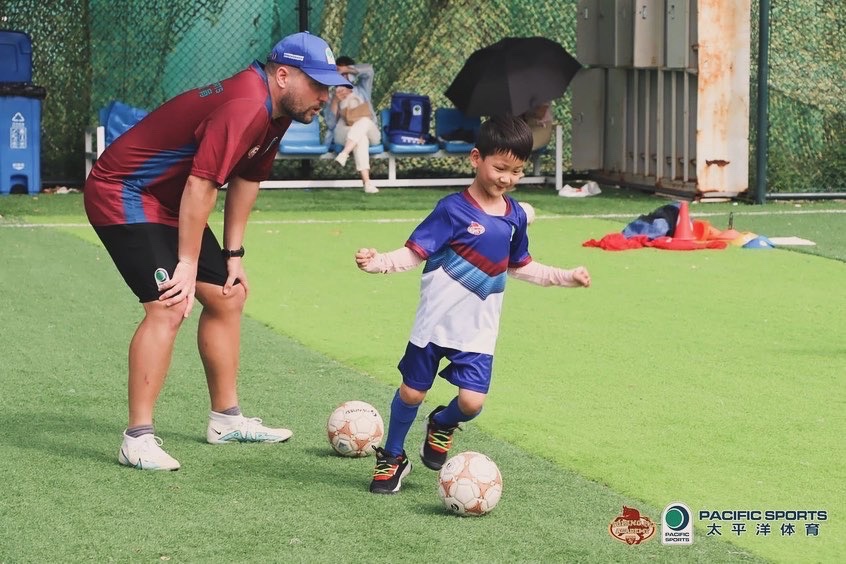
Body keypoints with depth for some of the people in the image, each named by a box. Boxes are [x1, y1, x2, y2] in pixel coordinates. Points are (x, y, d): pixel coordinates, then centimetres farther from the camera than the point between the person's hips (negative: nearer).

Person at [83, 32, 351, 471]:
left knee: (227, 296, 14)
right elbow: (201, 185, -31)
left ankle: (226, 419, 26)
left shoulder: (274, 112, 4)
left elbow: (246, 179, 14)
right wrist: (187, 264, -26)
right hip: (123, 195, -11)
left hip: (168, 203, 11)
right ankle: (137, 439, -19)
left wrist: (233, 253, 12)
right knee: (169, 307, -22)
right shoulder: (245, 107, -28)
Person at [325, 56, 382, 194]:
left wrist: (345, 69, 0)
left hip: (369, 133, 1)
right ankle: (367, 182, -54)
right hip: (344, 134, -1)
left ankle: (344, 154, -52)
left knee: (365, 120, -37)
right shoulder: (333, 95, 18)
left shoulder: (362, 89, 19)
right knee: (361, 138, -39)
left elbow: (368, 70, -3)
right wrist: (335, 101, -8)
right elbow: (331, 124, 3)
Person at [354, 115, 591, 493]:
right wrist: (378, 262, -32)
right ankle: (392, 458, 31)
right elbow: (414, 253, -15)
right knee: (412, 392, 7)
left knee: (472, 401, -9)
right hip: (435, 322, -3)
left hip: (478, 330, 4)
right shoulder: (454, 210, -12)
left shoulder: (515, 216, 5)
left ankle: (442, 424, 27)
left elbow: (519, 267, 20)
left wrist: (566, 277, 19)